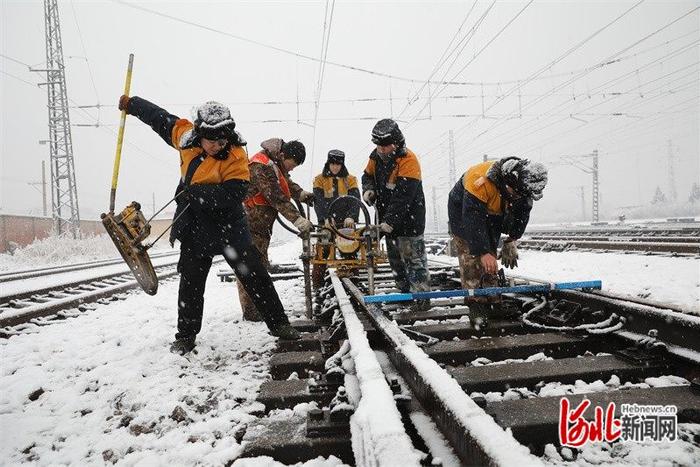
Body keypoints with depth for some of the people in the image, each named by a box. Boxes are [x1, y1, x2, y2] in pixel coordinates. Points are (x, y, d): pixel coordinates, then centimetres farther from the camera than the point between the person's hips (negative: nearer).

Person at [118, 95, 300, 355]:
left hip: (228, 226, -4)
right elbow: (160, 118, 14)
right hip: (194, 228, 4)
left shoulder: (236, 157, -18)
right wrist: (132, 104, 25)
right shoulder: (185, 136, -4)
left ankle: (278, 323, 14)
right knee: (190, 282, 11)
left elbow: (232, 196, -28)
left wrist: (195, 192, -33)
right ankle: (186, 335, 26)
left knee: (254, 275, 0)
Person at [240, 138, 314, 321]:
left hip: (260, 225, 11)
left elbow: (286, 182, 23)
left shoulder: (275, 163, 8)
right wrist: (298, 220, -30)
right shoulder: (262, 168, -24)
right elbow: (278, 199, -29)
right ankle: (250, 311, 1)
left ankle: (261, 306, 27)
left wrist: (302, 194, 6)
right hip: (249, 226, -10)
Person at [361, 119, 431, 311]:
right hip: (388, 219, 8)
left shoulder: (408, 160, -22)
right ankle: (405, 292, 30)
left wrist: (389, 221, -32)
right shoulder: (376, 156, 1)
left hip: (409, 218, -8)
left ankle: (421, 297, 0)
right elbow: (368, 176, 18)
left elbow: (402, 197, -28)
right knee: (395, 258, 17)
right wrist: (368, 189, -5)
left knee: (414, 258, -6)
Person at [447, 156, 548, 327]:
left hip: (491, 217, 6)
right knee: (471, 260, -12)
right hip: (463, 212, -5)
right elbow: (473, 220, -40)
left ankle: (492, 300, 12)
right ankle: (476, 305, -8)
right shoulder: (480, 181, -42)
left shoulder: (523, 186, -21)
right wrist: (483, 252, -39)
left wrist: (511, 240, -8)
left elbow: (521, 215, -3)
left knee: (490, 256, 5)